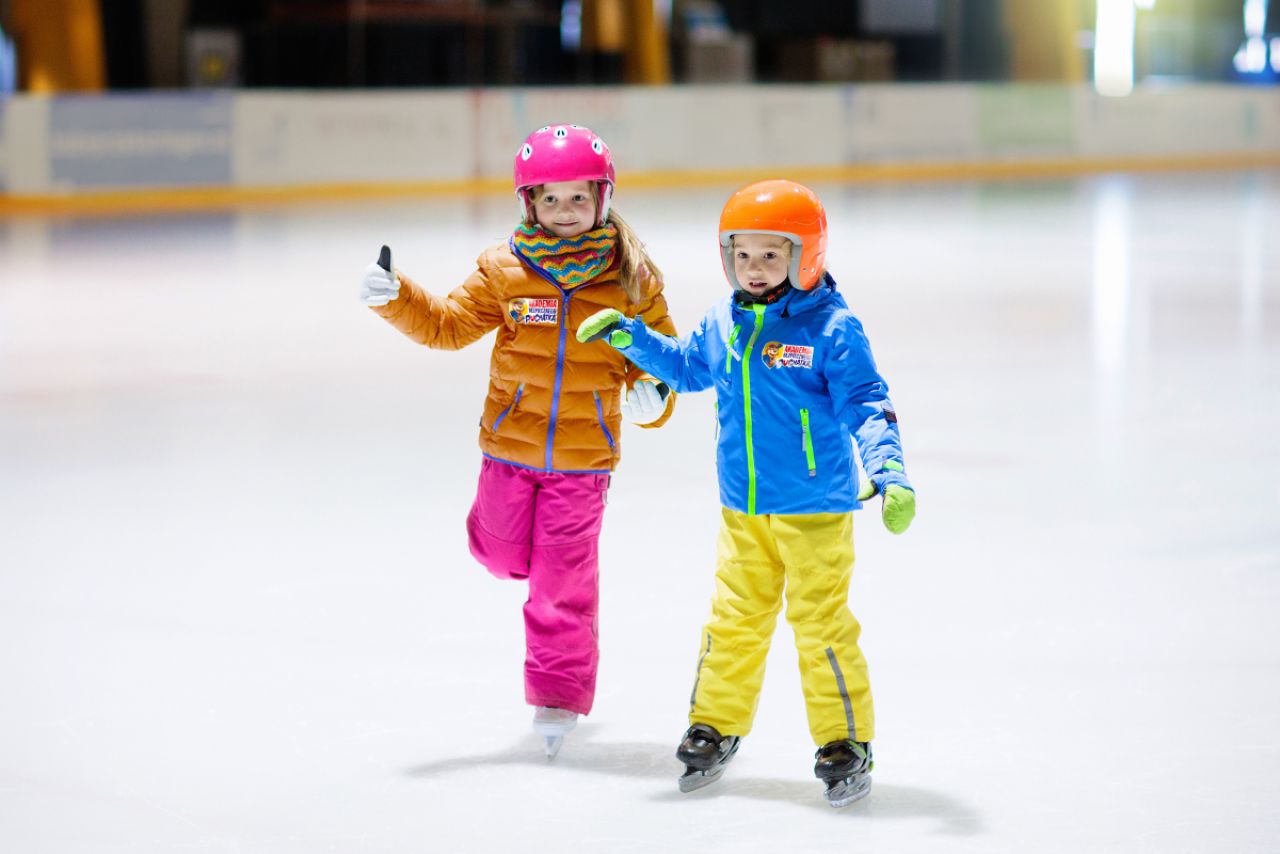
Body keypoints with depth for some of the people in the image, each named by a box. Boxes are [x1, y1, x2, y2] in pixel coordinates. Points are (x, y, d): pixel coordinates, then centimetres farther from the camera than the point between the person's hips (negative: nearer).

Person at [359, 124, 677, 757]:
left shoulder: (631, 276, -6)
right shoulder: (504, 271, -4)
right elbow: (448, 325, -2)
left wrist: (652, 393, -16)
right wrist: (395, 299, -17)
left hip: (583, 457, -2)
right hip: (510, 444, 2)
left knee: (563, 583, -2)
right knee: (502, 551, 12)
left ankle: (558, 696, 10)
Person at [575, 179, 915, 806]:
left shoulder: (832, 329, -13)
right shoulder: (722, 324, 4)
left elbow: (865, 406, -15)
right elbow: (687, 368, 24)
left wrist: (889, 471, -29)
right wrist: (629, 335, 13)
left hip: (815, 508, -5)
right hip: (744, 509, 5)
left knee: (821, 623, -2)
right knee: (733, 619, 13)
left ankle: (845, 742, 10)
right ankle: (715, 726, 27)